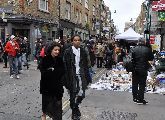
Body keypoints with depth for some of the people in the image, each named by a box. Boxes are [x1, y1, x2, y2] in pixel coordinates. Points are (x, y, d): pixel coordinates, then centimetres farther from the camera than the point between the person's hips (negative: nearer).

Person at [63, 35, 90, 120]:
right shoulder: (68, 51, -5)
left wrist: (87, 77, 6)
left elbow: (86, 65, 10)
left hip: (81, 75, 3)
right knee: (73, 95, 6)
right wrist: (66, 79, -10)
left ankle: (75, 105, 31)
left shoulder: (83, 51, 7)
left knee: (81, 94, -1)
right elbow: (65, 66, -6)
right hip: (72, 76, -3)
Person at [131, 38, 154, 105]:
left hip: (135, 69, 2)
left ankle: (135, 98, 21)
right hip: (143, 69, -2)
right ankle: (140, 99, 5)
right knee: (142, 85, 4)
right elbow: (151, 59, 5)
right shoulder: (147, 50, -6)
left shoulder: (133, 49, -4)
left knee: (135, 84, 13)